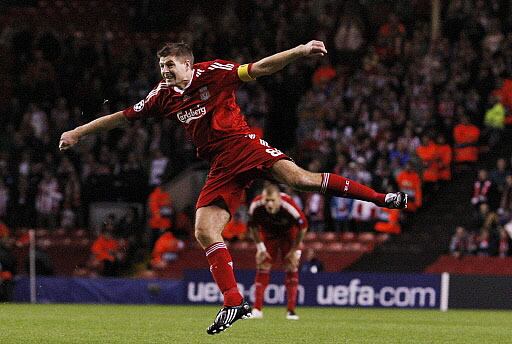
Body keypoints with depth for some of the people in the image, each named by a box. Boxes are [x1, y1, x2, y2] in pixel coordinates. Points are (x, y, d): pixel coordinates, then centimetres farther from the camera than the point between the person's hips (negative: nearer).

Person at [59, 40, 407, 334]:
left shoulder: (212, 72, 1)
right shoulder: (163, 95, 13)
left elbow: (261, 68, -2)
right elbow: (121, 117, 21)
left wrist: (299, 51, -14)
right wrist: (78, 133, 22)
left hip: (244, 145, -5)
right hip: (222, 167, 5)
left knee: (301, 179, -26)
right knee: (205, 232, -12)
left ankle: (380, 197, -17)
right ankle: (234, 302, -9)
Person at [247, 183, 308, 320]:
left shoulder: (289, 205, -38)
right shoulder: (256, 205, -31)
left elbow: (303, 226, -21)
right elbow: (253, 226, -9)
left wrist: (295, 249, -16)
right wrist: (260, 246, -10)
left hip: (289, 233, -2)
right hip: (268, 233, 2)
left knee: (291, 267, -8)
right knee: (262, 266, -5)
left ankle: (291, 310, -5)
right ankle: (257, 309, -2)